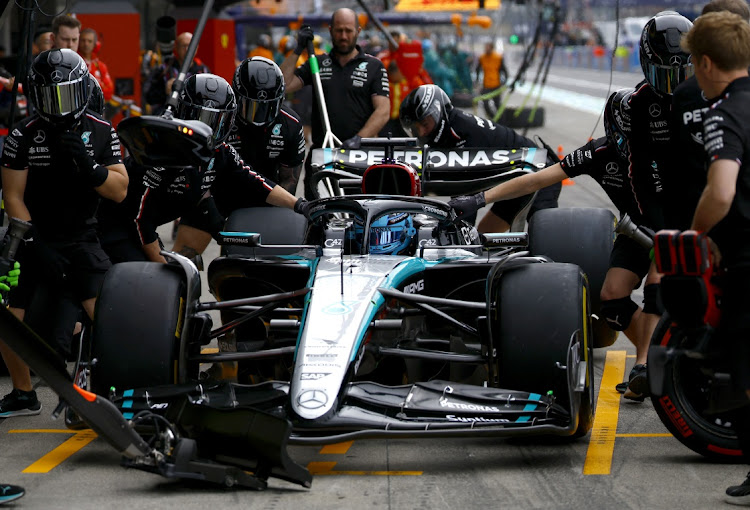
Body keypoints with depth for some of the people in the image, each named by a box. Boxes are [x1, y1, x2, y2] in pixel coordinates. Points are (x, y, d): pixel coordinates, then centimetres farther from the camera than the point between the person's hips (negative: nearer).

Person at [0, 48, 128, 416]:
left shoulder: (102, 133, 3)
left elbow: (120, 191, 0)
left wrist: (88, 165, -18)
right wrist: (34, 246, -13)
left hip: (81, 240, 0)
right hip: (36, 241, 0)